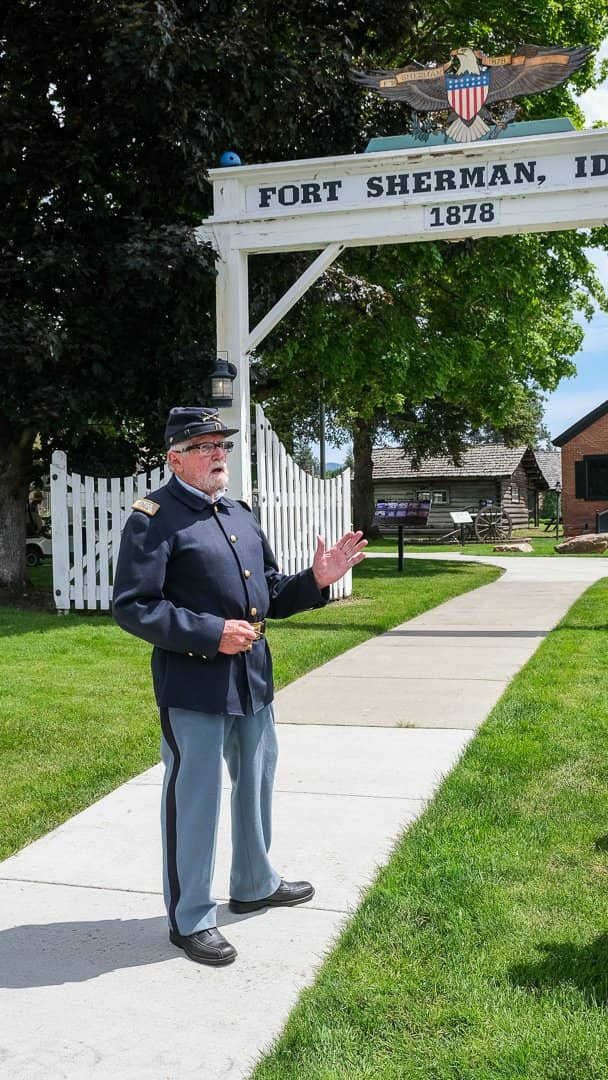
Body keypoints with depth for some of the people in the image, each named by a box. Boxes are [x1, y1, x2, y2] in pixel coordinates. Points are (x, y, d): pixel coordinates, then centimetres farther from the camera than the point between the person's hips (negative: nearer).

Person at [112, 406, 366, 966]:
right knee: (194, 798, 2)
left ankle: (255, 884, 42)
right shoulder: (153, 518, -11)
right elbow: (132, 607, -17)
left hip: (253, 675, 8)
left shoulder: (240, 514, 13)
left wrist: (316, 580, -1)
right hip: (193, 683, -8)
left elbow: (269, 594, 17)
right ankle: (191, 918, 20)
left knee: (257, 783, 21)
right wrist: (211, 635, -23)